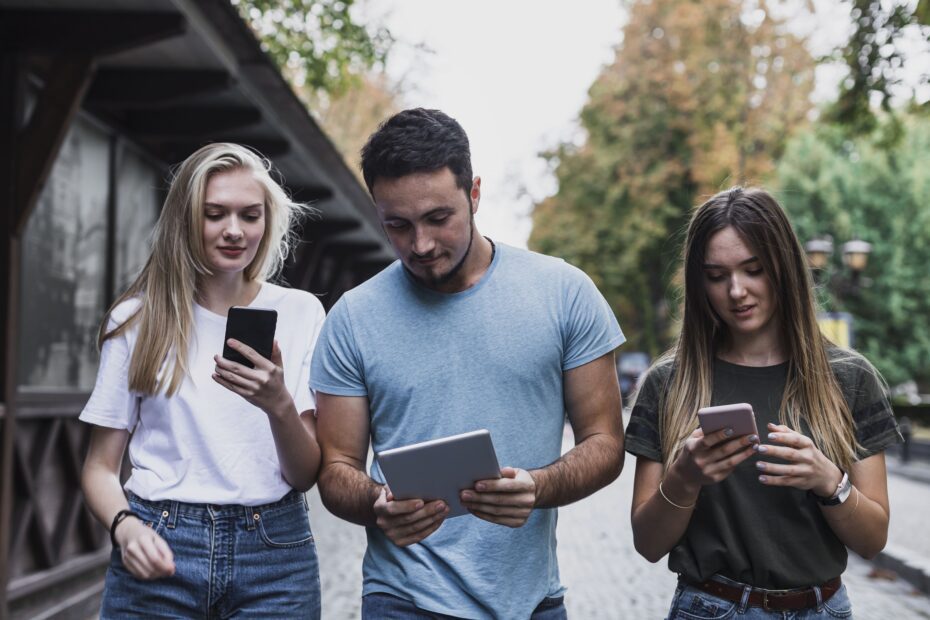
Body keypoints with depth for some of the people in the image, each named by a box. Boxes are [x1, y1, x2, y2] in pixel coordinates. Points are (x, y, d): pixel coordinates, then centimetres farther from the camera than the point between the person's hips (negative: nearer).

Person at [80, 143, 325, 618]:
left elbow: (306, 475, -2)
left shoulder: (300, 312, 2)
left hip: (274, 553, 0)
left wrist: (279, 405, -21)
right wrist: (124, 526, -15)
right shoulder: (137, 320, 2)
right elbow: (100, 466, 5)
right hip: (161, 551, 0)